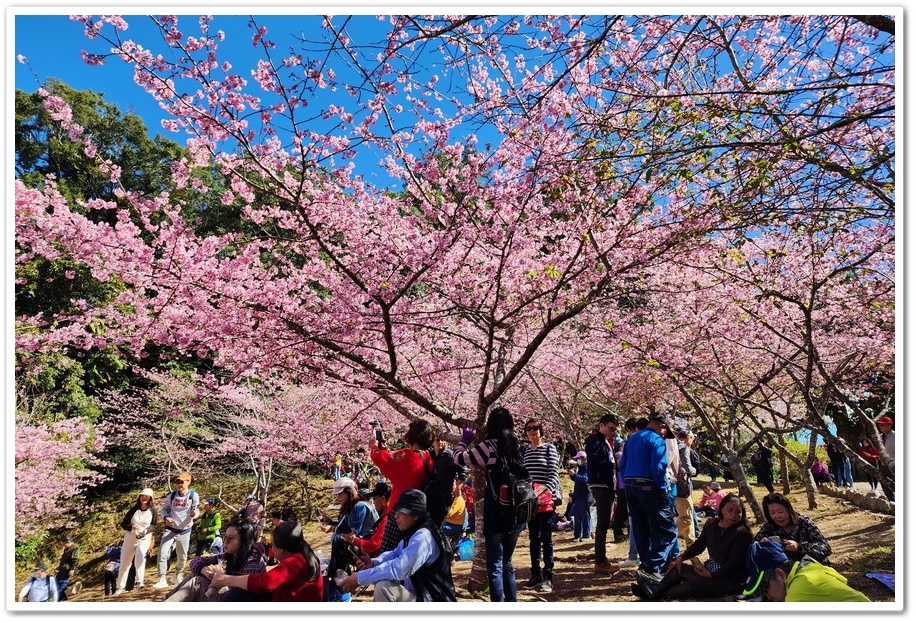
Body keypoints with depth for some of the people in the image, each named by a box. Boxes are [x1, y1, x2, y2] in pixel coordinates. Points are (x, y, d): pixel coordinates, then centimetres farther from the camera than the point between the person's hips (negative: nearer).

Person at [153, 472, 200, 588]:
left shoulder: (193, 495, -10)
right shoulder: (172, 495, 0)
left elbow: (196, 511, -11)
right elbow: (164, 508, 8)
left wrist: (193, 513, -35)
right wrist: (166, 517, -13)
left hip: (184, 531, -1)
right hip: (170, 529, 2)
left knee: (182, 557, 11)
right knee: (163, 553, -14)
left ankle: (178, 575, 36)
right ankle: (162, 580, -6)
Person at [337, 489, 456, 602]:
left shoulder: (423, 536, -25)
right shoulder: (413, 532, 6)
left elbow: (399, 568, -33)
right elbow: (395, 554, 16)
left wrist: (360, 578, -26)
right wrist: (373, 562, -5)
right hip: (419, 593, 10)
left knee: (383, 587, -23)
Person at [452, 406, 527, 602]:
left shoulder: (489, 446, -11)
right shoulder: (515, 445, 7)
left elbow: (460, 459, -5)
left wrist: (464, 441, 14)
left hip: (496, 514, -6)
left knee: (495, 566, 1)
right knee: (506, 563, 19)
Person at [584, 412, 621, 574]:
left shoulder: (607, 442, 19)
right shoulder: (594, 441, -9)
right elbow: (594, 463, -20)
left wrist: (615, 462, 0)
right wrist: (613, 464, -13)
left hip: (609, 485, 9)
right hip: (600, 486, -9)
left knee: (604, 523, 12)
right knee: (603, 523, -8)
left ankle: (602, 559, 19)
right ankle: (600, 562, -5)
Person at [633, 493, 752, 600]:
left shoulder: (742, 533, -16)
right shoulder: (711, 524, 4)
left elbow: (734, 563, -19)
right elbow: (698, 545, 12)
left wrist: (711, 575, -22)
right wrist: (681, 557, -2)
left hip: (730, 579, -8)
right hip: (709, 569, 8)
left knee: (694, 583, -29)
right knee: (679, 567, -8)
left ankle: (660, 595, -30)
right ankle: (657, 589, -27)